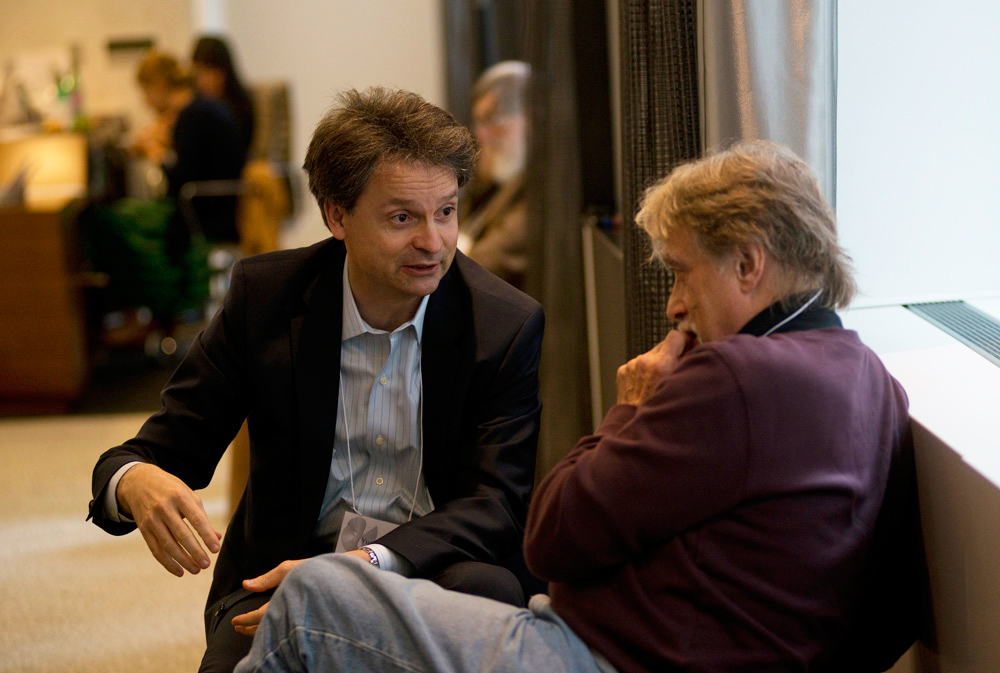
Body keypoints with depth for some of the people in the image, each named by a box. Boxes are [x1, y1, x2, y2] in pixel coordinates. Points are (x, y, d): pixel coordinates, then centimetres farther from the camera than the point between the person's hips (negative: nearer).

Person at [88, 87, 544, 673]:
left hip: (436, 565, 0)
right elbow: (167, 448, -1)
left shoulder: (507, 325, -7)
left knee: (486, 587, -35)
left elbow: (496, 505, -13)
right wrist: (134, 482, -28)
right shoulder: (265, 295, -3)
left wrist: (367, 566, -32)